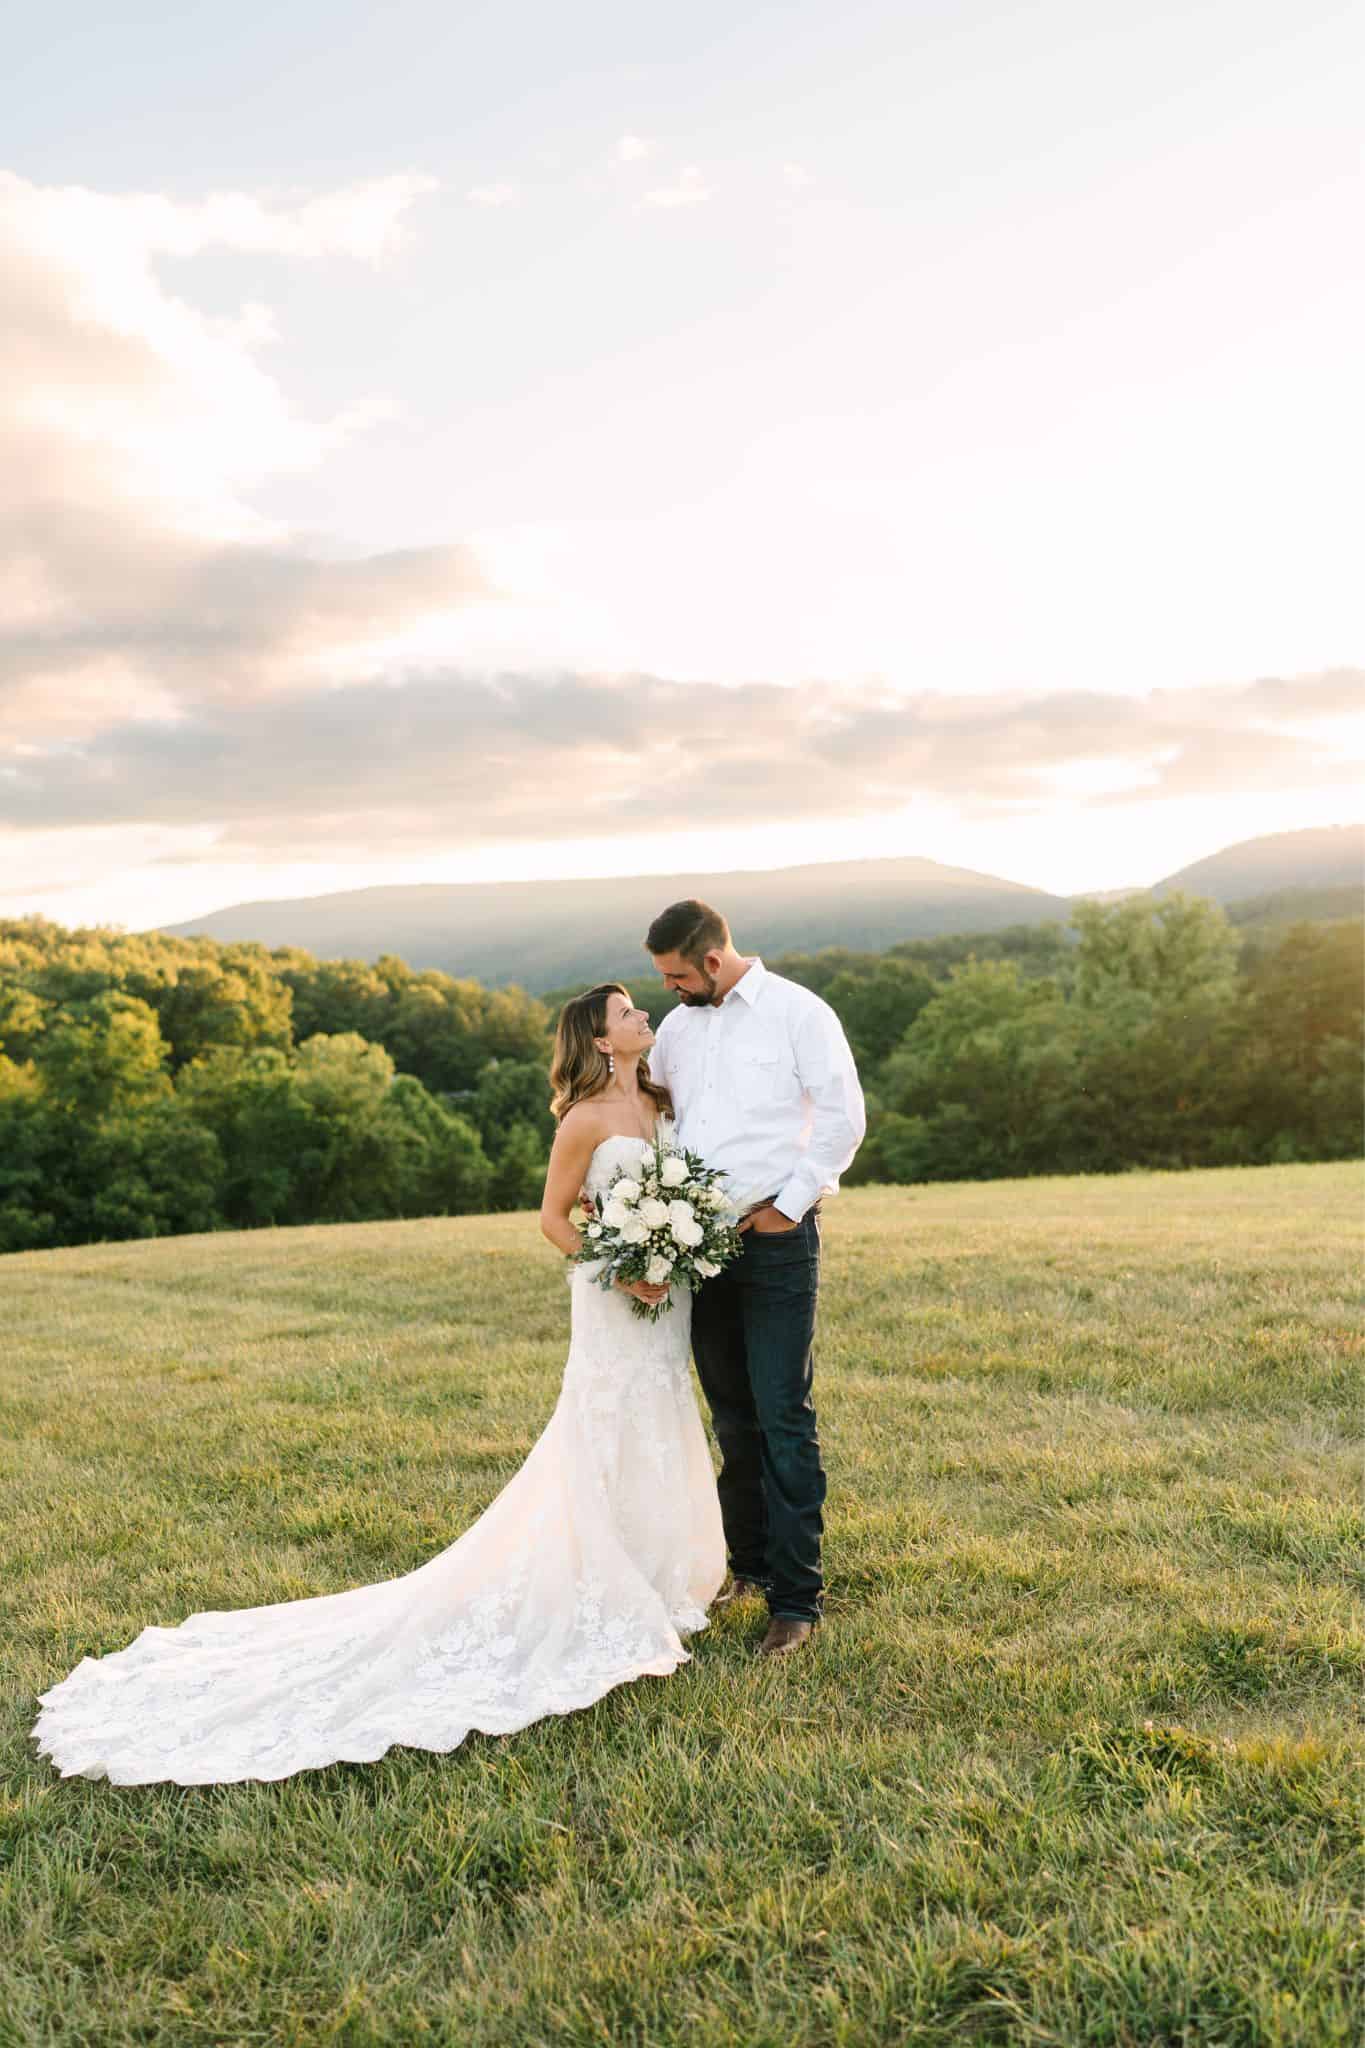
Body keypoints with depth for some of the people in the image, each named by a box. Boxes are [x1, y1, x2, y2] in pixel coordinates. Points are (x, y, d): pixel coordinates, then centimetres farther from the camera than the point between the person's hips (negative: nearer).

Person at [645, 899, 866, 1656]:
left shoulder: (797, 1012, -6)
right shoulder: (677, 1026, 12)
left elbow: (844, 1116, -8)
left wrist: (790, 1203, -11)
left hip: (776, 1236, -6)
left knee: (783, 1418, -6)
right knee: (733, 1418, 14)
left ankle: (796, 1597, 2)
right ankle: (750, 1565, 28)